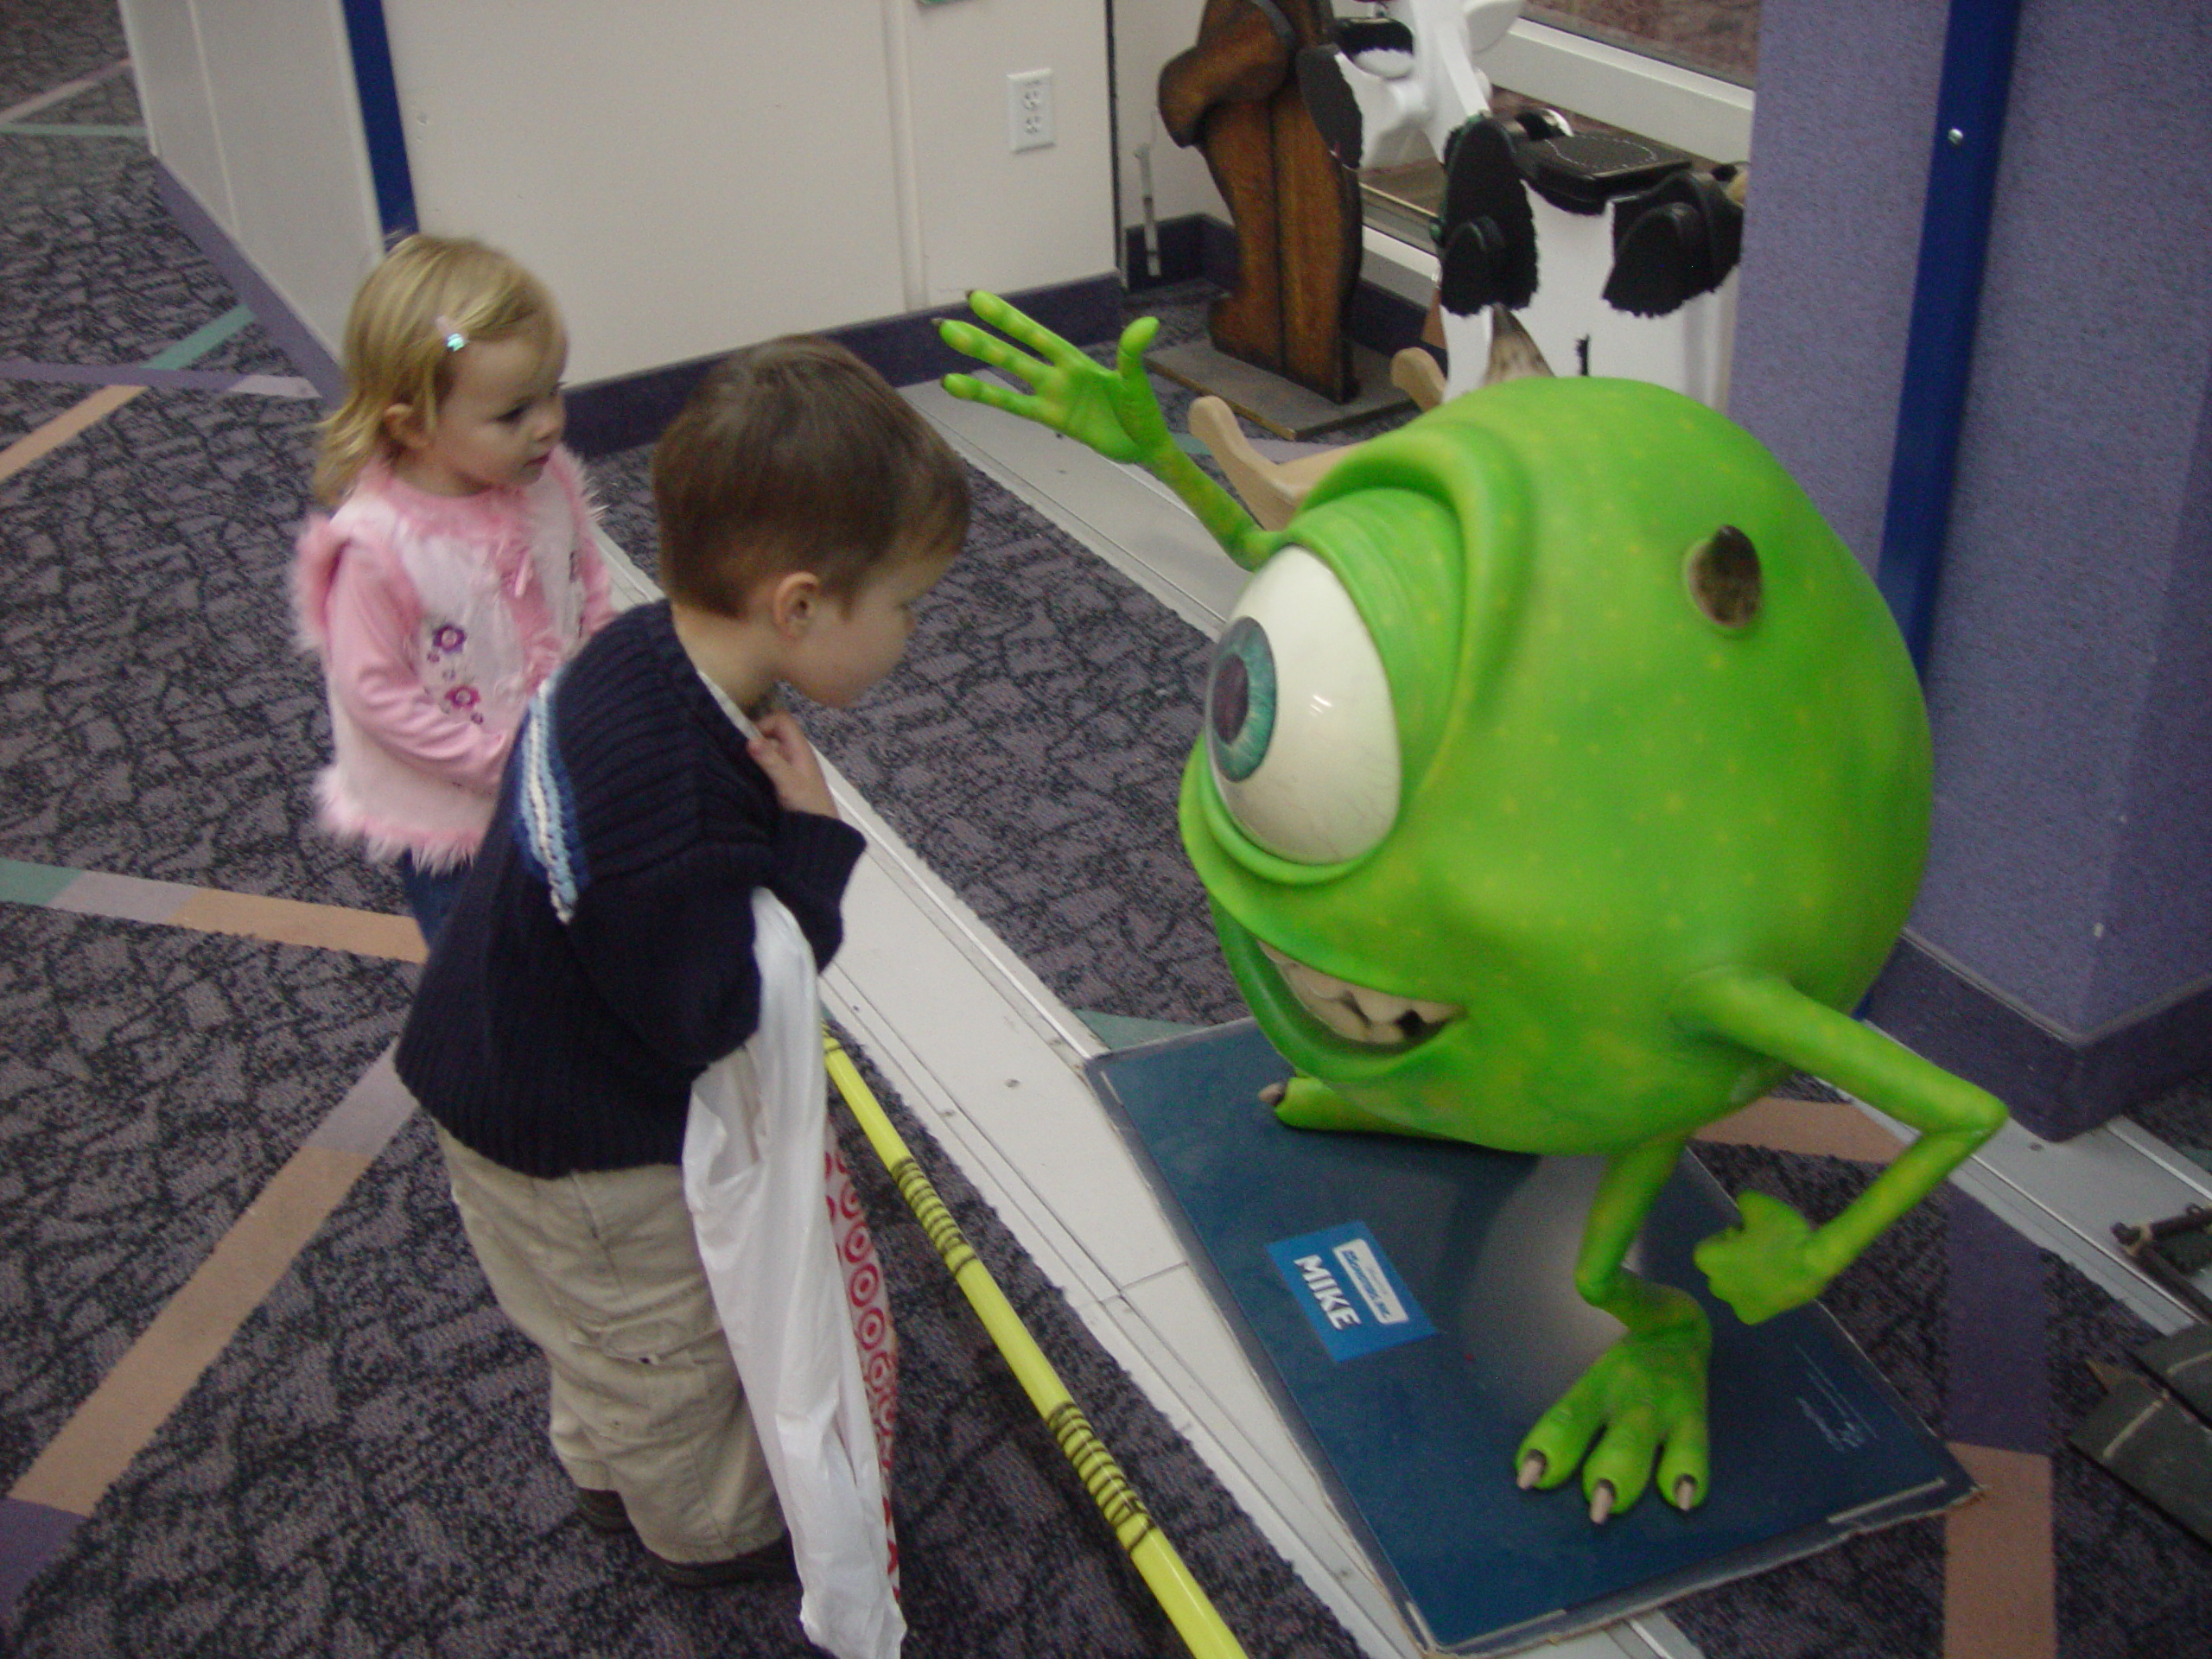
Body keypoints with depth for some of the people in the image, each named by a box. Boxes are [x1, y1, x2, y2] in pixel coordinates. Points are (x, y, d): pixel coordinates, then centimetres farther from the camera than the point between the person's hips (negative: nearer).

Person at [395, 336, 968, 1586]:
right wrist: (814, 850, -30)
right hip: (578, 1152, -8)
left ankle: (612, 1471, 60)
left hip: (516, 1076, 9)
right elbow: (709, 1014, -33)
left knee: (622, 1338, 34)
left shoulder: (644, 653, -13)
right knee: (665, 1343, 20)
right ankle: (720, 1527, 47)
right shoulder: (668, 796, -43)